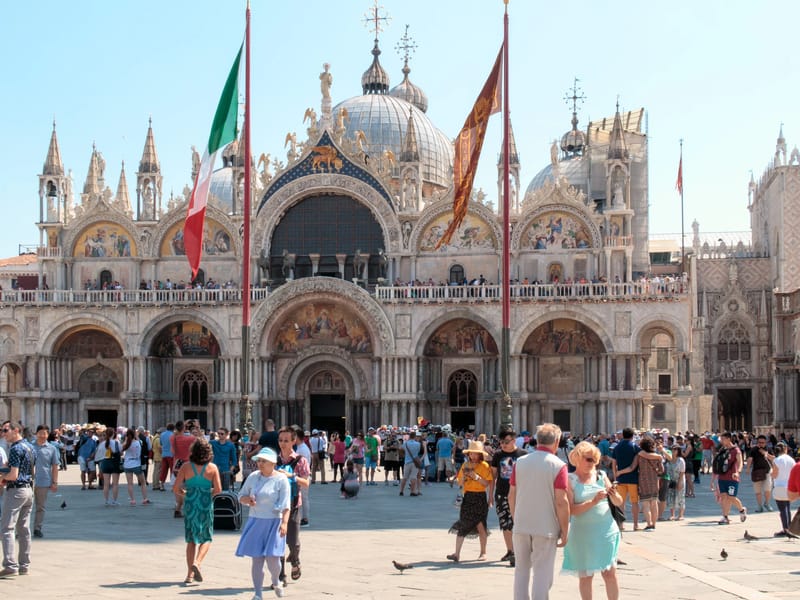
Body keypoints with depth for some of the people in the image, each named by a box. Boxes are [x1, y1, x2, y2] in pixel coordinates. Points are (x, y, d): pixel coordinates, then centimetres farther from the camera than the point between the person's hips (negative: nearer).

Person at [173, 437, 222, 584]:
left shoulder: (186, 466, -4)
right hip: (206, 504, -1)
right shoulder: (212, 467, -4)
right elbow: (218, 489, -7)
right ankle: (197, 562, -11)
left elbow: (176, 489, -6)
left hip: (190, 504, 1)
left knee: (191, 540, 12)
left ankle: (190, 574, 10)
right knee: (207, 539, 14)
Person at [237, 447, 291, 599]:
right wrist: (247, 499, -8)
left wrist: (284, 522, -25)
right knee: (256, 559, 1)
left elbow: (285, 504, -12)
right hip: (255, 522, 4)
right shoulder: (253, 476, 6)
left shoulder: (281, 479, -6)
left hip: (273, 523, -3)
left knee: (272, 558, -8)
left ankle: (276, 581, 24)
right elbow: (241, 495, 15)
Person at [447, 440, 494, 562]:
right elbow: (460, 483, 11)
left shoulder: (485, 466, -2)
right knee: (462, 525, -3)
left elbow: (487, 483, -9)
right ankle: (457, 553, -6)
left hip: (480, 497, -3)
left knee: (480, 525, 2)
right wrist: (464, 475, -8)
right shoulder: (466, 465, 10)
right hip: (467, 497, 3)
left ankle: (483, 552, 17)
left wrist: (476, 477, -20)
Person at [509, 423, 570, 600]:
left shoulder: (520, 462, 2)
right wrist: (565, 532, -5)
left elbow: (511, 496, 6)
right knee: (542, 574, 4)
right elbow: (561, 502, -14)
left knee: (521, 570, 16)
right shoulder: (558, 465, -10)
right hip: (546, 529, -4)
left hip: (521, 527, 4)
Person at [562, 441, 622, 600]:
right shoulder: (570, 480, -4)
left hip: (606, 531, 2)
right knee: (585, 576, 6)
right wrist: (593, 501, -23)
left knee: (610, 574, 1)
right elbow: (571, 510, -14)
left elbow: (619, 503, 7)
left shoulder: (601, 476, 6)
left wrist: (614, 495, -14)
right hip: (583, 534, -2)